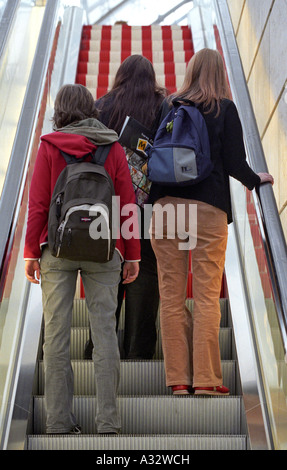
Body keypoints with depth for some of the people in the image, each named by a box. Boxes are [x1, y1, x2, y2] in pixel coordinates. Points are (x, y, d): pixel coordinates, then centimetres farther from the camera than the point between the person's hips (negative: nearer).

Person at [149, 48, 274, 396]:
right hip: (208, 209, -2)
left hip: (166, 206, 2)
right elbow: (234, 164, 0)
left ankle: (178, 378, 9)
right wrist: (257, 180, 19)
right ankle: (206, 378, 4)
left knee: (171, 295, 5)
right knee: (207, 295, 2)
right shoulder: (225, 109, 3)